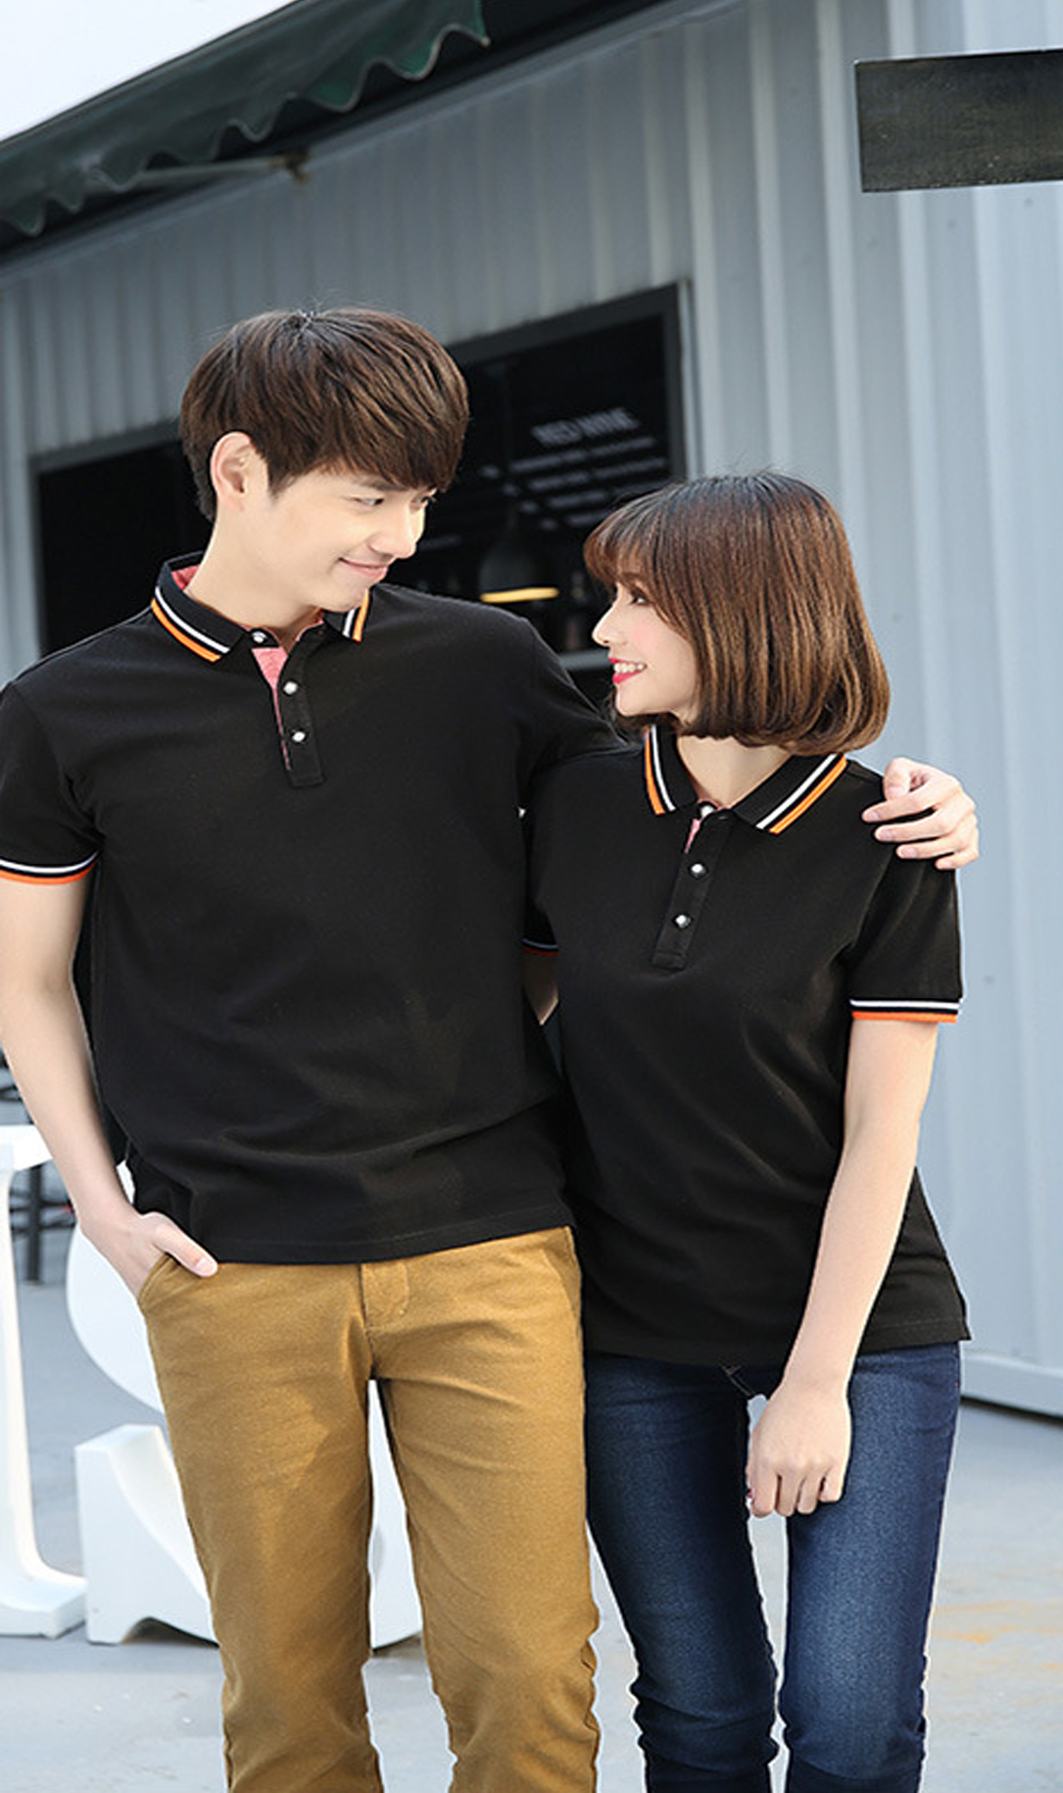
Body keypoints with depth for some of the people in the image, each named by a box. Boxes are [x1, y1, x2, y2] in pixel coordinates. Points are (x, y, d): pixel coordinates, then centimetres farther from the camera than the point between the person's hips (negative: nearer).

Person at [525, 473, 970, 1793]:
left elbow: (879, 1134, -10)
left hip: (859, 1327, -2)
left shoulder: (881, 841, -10)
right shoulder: (574, 810, 0)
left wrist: (819, 1381, -11)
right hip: (634, 1337, 3)